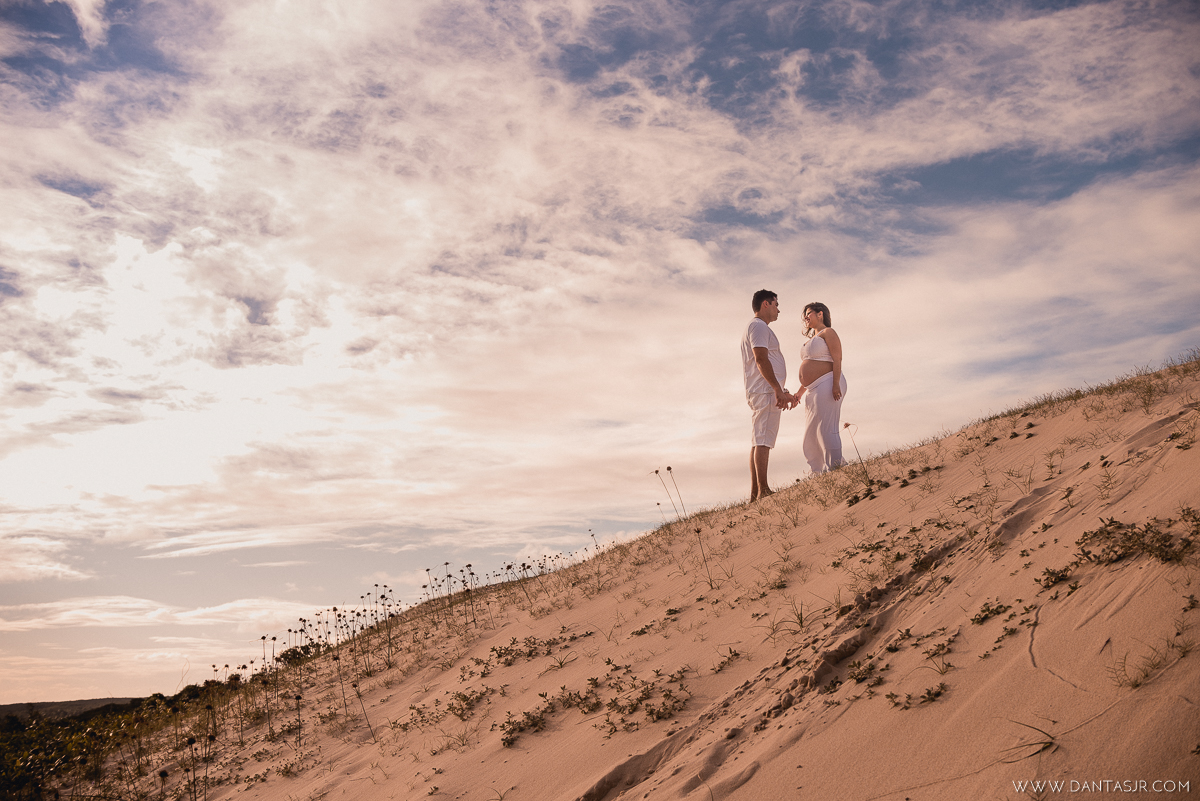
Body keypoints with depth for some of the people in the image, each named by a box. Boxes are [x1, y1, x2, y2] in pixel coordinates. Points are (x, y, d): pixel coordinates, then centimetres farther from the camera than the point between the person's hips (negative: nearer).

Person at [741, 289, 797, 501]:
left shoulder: (757, 328, 27)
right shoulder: (758, 326, -6)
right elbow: (761, 359, -18)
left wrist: (782, 392, 24)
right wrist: (778, 389, -22)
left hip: (760, 393, 11)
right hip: (765, 390, -11)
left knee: (758, 441, 6)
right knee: (763, 440, -14)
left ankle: (755, 492, 5)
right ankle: (763, 490, -18)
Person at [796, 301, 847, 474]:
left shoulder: (828, 333, -1)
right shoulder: (812, 339, 25)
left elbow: (837, 359, -12)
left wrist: (836, 384, -23)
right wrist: (800, 392, 23)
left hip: (827, 385, -10)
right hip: (813, 390, 10)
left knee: (826, 428, -14)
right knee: (812, 432, 7)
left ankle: (835, 468, -13)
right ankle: (820, 471, 8)